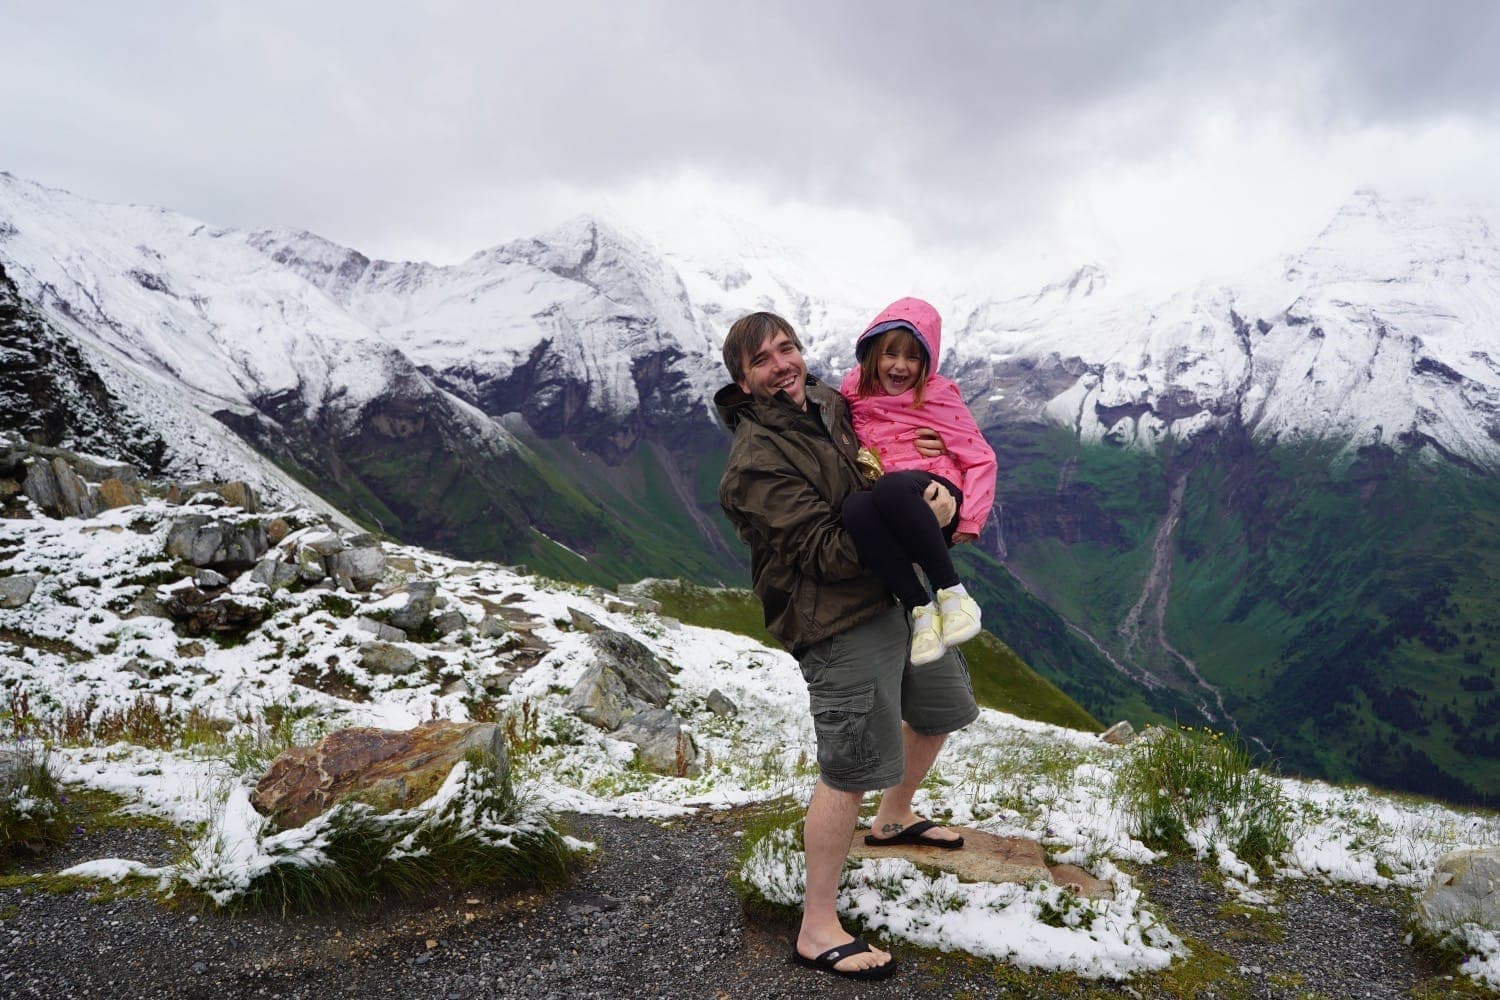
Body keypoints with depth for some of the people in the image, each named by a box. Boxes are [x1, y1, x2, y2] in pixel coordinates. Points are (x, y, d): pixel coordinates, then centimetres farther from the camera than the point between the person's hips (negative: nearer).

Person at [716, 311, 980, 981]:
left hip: (895, 596, 9)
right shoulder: (757, 461, -20)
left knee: (941, 709, 25)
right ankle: (817, 931, 6)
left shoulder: (830, 403, 7)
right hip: (839, 622, -9)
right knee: (851, 769, -8)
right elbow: (825, 552, -24)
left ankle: (894, 818, 50)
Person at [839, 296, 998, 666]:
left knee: (891, 487, -39)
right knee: (854, 507, -36)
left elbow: (981, 459, 1)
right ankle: (920, 607, -27)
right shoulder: (856, 390, 12)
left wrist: (971, 518, -10)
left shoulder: (939, 396, 3)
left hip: (937, 499, -3)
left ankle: (951, 591, -25)